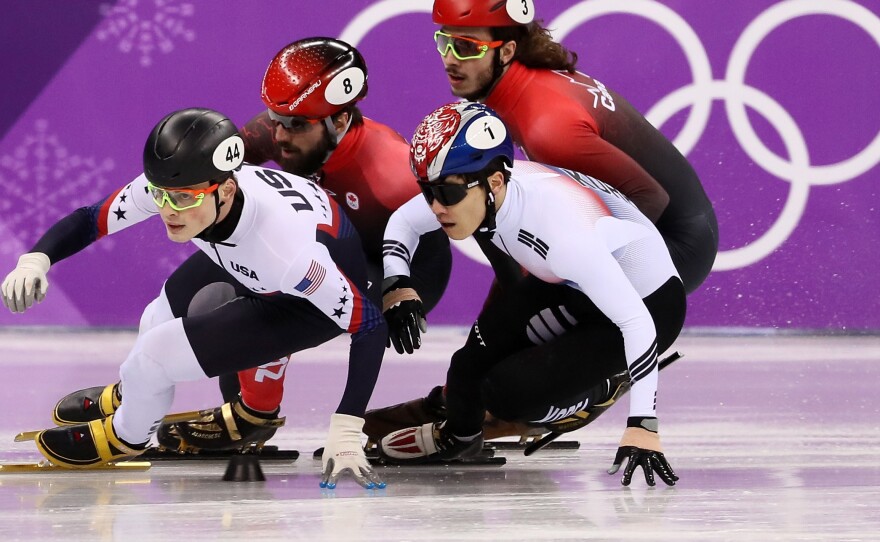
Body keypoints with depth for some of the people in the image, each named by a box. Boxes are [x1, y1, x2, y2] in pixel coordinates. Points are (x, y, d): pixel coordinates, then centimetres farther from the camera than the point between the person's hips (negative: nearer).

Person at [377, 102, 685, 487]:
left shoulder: (560, 226, -39)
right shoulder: (468, 189, -18)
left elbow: (637, 323, -36)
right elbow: (403, 221, 5)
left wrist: (642, 426, -38)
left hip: (650, 304, -7)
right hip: (572, 287, 7)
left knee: (507, 392, -18)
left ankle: (597, 392, 9)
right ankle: (457, 434, 19)